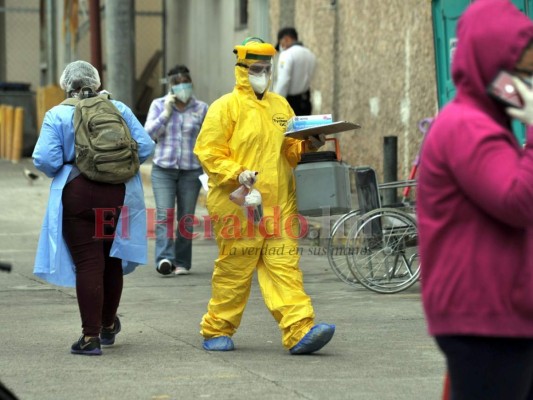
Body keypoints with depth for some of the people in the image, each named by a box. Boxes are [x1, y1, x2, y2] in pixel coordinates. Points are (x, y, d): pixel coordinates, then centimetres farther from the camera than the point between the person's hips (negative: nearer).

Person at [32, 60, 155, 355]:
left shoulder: (57, 115, -4)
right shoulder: (119, 109, 4)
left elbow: (45, 159, -11)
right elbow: (145, 147, 1)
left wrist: (61, 172, 10)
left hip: (77, 195, -3)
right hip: (118, 195, 3)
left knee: (87, 264, -1)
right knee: (111, 261, 18)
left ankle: (91, 336, -4)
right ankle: (108, 325, 35)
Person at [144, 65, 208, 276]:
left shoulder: (201, 108, 5)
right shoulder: (158, 105, 6)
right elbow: (149, 133, -1)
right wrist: (166, 113, -9)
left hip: (191, 170, 1)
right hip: (163, 169, -1)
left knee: (186, 218, 4)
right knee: (164, 214, -15)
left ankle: (182, 263, 11)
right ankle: (164, 258, -25)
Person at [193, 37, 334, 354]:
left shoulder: (280, 106, 18)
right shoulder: (226, 107, 0)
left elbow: (291, 150, 25)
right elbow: (208, 151, -7)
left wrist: (308, 146, 4)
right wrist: (236, 173, -19)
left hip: (279, 204, 5)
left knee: (285, 266, -4)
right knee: (234, 269, 1)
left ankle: (301, 331, -13)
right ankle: (217, 331, 16)